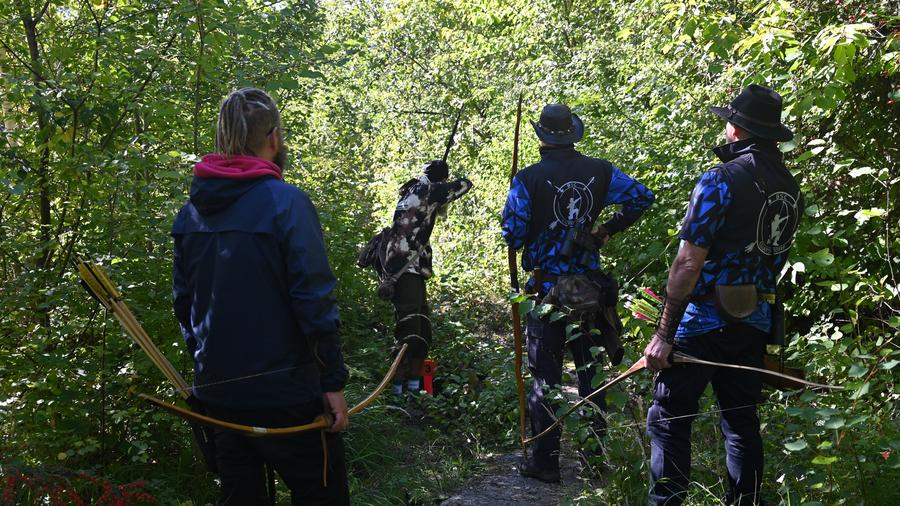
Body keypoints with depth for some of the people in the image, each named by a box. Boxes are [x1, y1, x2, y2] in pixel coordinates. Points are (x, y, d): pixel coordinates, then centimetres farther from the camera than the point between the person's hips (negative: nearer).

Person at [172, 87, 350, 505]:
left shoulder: (192, 210, 4)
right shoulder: (286, 202, -14)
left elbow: (184, 300, 10)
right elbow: (313, 300, -17)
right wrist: (333, 380, -9)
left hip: (216, 391, 6)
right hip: (282, 391, -6)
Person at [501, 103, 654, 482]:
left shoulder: (529, 179, -12)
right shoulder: (600, 172, -1)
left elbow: (512, 234, -12)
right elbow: (641, 197, 4)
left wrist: (524, 239, 10)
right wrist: (608, 230, 10)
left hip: (547, 289, -3)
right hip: (590, 288, 3)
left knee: (546, 376, 6)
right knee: (591, 372, 16)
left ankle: (545, 461, 11)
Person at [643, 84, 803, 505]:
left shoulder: (721, 180, -15)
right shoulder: (791, 189, 8)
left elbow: (688, 265, -18)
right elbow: (776, 258, 15)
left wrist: (664, 334, -14)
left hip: (705, 323, -7)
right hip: (756, 323, 7)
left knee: (669, 420, 1)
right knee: (741, 421, 15)